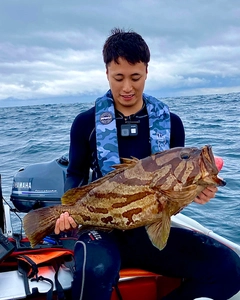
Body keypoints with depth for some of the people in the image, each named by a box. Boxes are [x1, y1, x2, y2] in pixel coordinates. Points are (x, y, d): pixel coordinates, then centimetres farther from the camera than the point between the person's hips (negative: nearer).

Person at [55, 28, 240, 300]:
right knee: (96, 270, -38)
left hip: (153, 229, 3)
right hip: (104, 227, -2)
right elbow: (75, 174, 8)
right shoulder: (86, 122, 0)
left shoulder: (170, 123, 5)